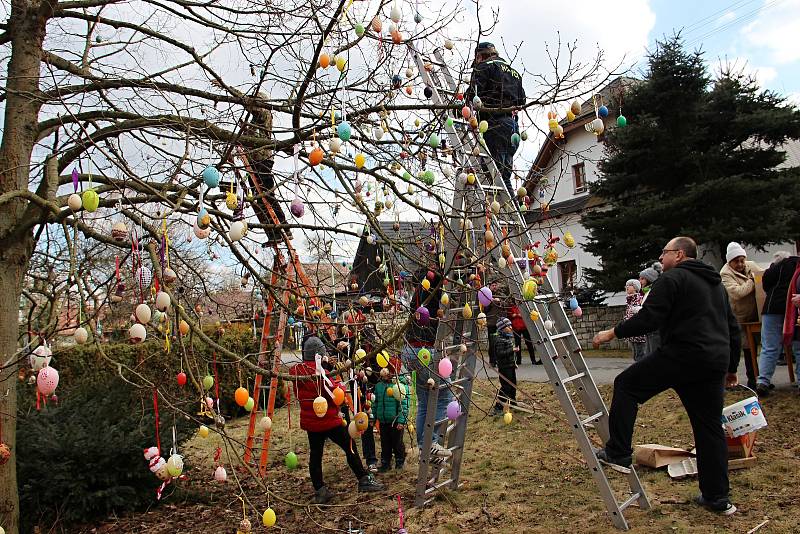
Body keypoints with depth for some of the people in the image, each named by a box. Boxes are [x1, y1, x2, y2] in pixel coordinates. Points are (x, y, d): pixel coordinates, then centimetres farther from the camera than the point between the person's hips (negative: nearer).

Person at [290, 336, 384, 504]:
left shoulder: (296, 371, 1)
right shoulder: (319, 371, -20)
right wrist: (339, 384, 1)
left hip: (310, 421, 6)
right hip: (329, 420, -6)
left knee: (315, 454, 11)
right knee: (350, 448, 7)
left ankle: (319, 490, 13)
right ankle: (364, 480, 14)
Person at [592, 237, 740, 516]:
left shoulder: (672, 278, -3)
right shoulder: (716, 283, 24)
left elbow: (649, 318, -15)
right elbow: (733, 328, 27)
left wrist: (613, 333, -5)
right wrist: (731, 368, 33)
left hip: (681, 355, -8)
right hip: (715, 362, 8)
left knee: (626, 385, 5)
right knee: (709, 427, 14)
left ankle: (618, 454, 3)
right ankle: (717, 497, 19)